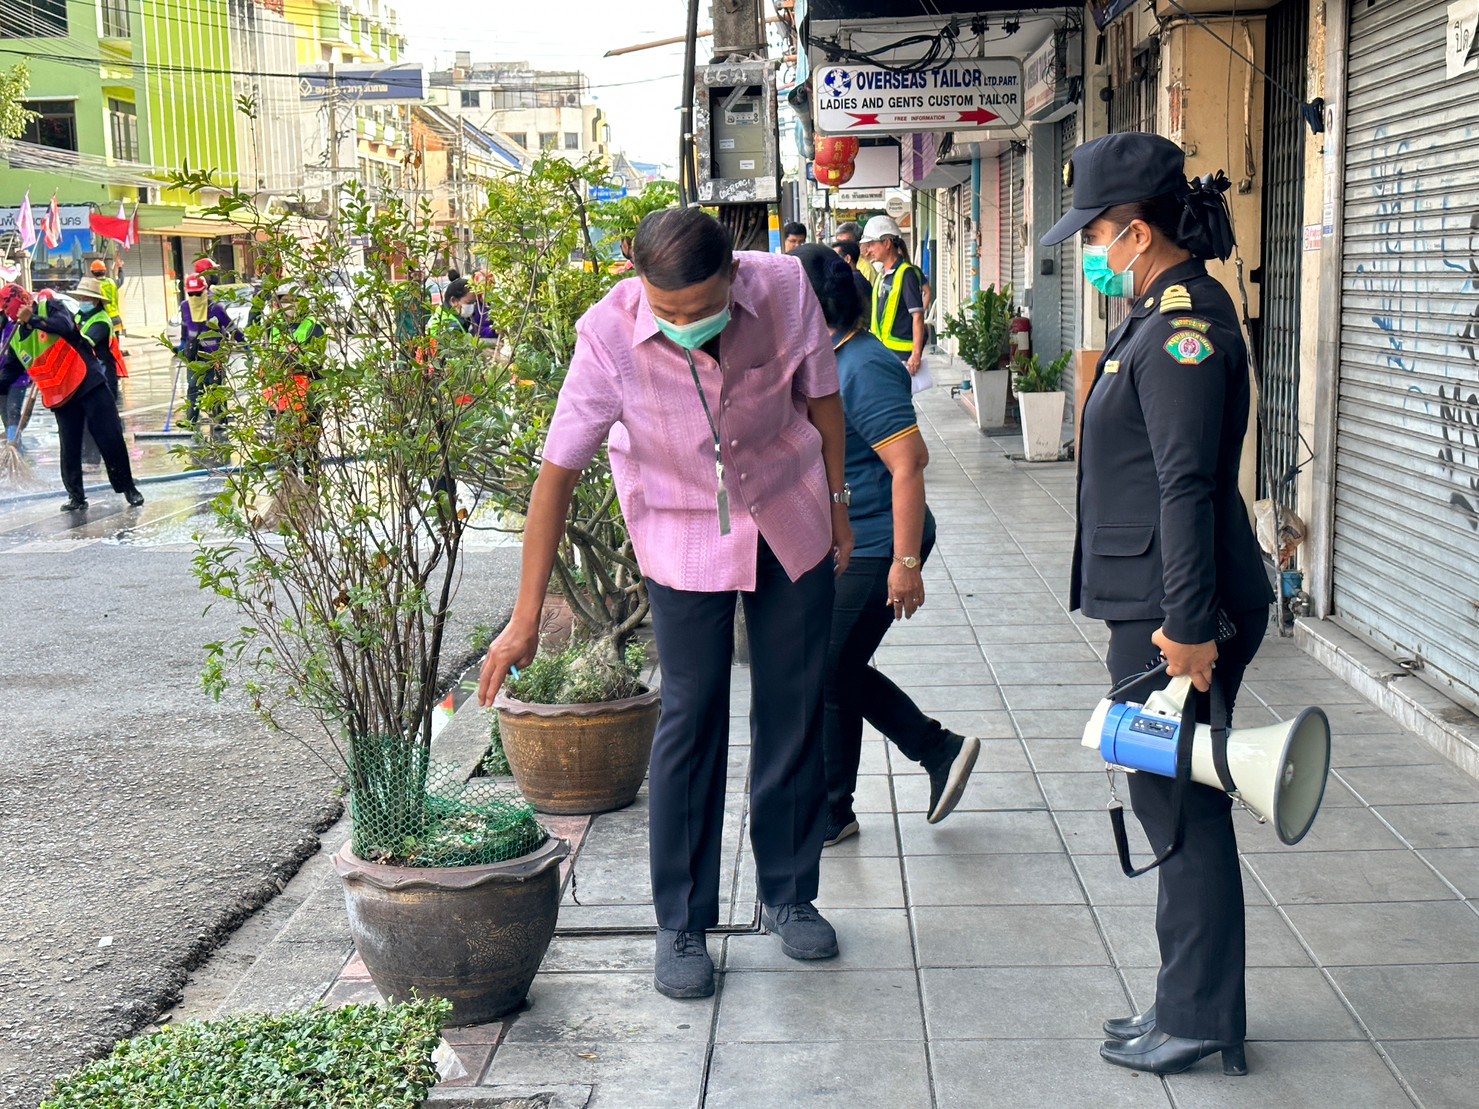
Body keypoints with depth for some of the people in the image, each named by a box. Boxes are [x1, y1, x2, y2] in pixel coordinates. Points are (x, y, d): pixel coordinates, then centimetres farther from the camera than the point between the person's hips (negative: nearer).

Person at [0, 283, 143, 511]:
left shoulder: (49, 307, -3)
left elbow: (65, 326, -23)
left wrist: (32, 319, -26)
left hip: (88, 383, -5)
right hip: (61, 397, 5)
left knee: (111, 439, -5)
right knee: (69, 449, 2)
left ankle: (128, 488, 5)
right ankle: (76, 496, 14)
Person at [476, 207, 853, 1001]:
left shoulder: (783, 289, -22)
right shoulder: (609, 335, -27)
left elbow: (821, 396, -4)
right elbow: (558, 471, -20)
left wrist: (838, 504, 6)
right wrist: (526, 617, -19)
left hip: (790, 520, 2)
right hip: (682, 534, -2)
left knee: (795, 710, 7)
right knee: (690, 715, -3)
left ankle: (788, 894, 24)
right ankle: (682, 924, 11)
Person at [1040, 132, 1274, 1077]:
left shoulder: (1186, 325, -17)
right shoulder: (1164, 314, 14)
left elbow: (1188, 486, -23)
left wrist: (1188, 626, -24)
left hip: (1178, 616, -10)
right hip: (1157, 609, 10)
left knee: (1184, 811, 0)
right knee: (1175, 805, 16)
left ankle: (1199, 1022, 13)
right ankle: (1190, 1008, 28)